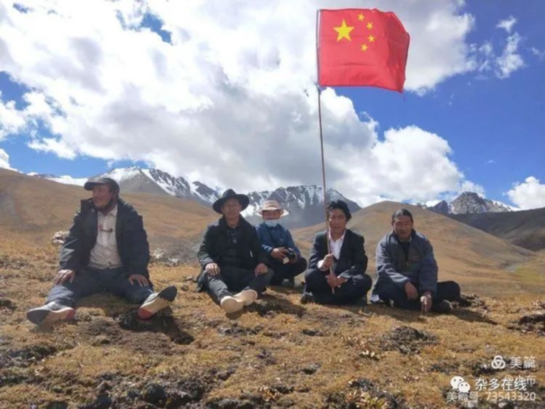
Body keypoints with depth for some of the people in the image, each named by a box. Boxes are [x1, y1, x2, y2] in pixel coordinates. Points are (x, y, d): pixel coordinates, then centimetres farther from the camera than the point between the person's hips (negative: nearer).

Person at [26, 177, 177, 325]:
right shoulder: (85, 214, 8)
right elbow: (72, 242, 0)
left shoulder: (130, 216, 2)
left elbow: (139, 246, -7)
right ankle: (58, 306, -60)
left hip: (120, 273, -1)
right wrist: (67, 266, -20)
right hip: (90, 272, 2)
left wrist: (137, 271, -26)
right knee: (66, 280, -27)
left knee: (137, 284, -32)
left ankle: (149, 300, -66)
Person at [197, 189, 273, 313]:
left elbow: (259, 251, 8)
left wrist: (261, 263, -18)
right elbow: (203, 251, -3)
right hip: (221, 273, -2)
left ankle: (248, 293, -58)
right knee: (208, 273, -36)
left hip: (243, 274, 3)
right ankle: (225, 297, -70)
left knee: (267, 273, -24)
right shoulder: (213, 229, 7)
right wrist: (209, 263, -28)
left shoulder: (249, 229, 14)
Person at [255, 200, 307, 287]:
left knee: (302, 262, -20)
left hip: (282, 263, 4)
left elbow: (294, 249, 3)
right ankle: (280, 278, -11)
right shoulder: (258, 229, 4)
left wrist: (294, 256, -23)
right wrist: (271, 251, -36)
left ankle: (276, 278, -13)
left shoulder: (285, 231, 16)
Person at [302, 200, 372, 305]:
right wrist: (322, 264, -35)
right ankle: (350, 297, -26)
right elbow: (312, 262, -9)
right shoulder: (319, 238, 4)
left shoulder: (356, 239, 2)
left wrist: (341, 278, -29)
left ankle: (316, 297, -27)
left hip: (346, 282, 1)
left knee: (365, 280, -31)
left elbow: (361, 265, -12)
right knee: (310, 275, -29)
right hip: (327, 280, -1)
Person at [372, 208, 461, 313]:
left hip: (418, 287, 3)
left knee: (453, 287, -17)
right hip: (398, 288, -3)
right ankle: (433, 305, -33)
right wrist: (405, 283, -36)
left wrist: (427, 292, -29)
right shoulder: (385, 243, -3)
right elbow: (384, 269, -18)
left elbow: (429, 268, -10)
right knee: (384, 286, -37)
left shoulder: (423, 242, 3)